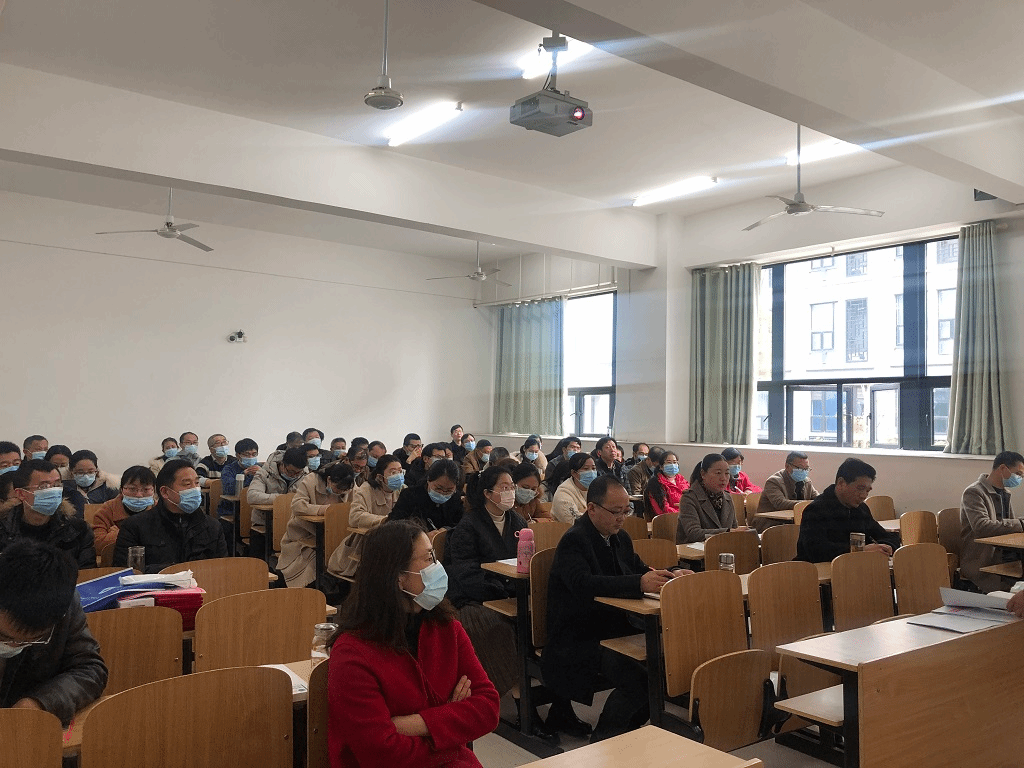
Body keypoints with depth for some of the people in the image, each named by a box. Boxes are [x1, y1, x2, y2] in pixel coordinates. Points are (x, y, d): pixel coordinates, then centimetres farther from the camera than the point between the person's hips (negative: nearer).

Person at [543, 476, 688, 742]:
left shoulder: (620, 538, 12)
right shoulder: (574, 540, -16)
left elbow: (641, 570, 16)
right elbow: (583, 584, -33)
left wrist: (671, 575, -6)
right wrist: (639, 584, -42)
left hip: (612, 631, 9)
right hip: (576, 641, -9)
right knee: (636, 677, -27)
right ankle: (602, 740, -6)